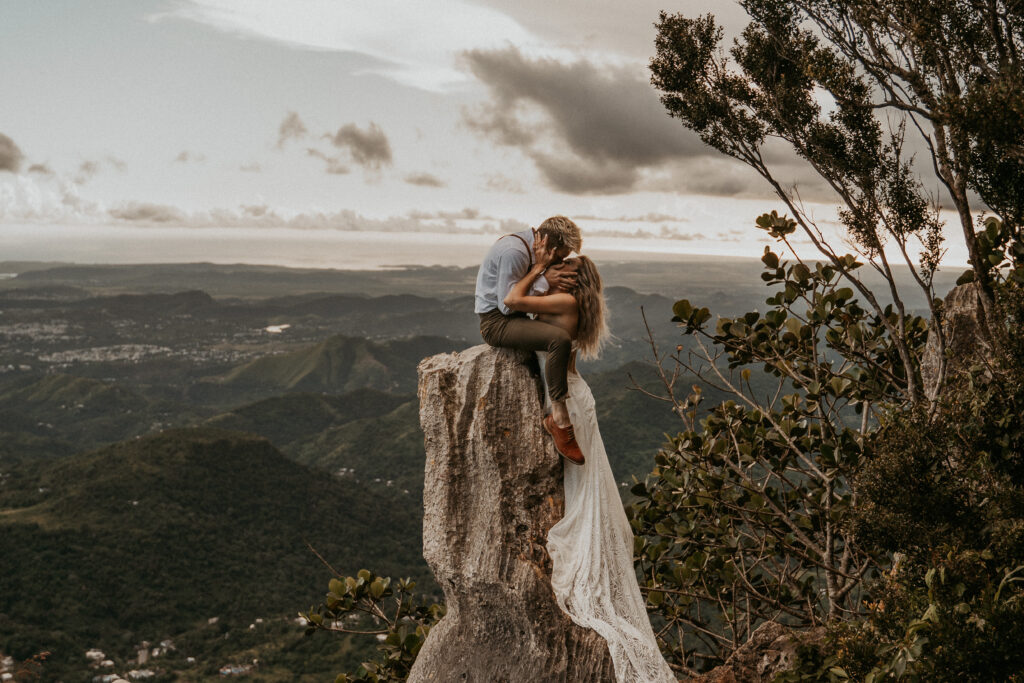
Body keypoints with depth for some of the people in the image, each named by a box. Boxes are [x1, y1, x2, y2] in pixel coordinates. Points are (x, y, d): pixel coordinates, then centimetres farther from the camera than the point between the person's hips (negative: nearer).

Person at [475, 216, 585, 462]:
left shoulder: (529, 247, 9)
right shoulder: (514, 252, -22)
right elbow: (507, 304, -21)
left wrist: (548, 280, 1)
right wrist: (543, 281, -17)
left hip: (511, 318, 11)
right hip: (496, 322, -11)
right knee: (560, 339, -30)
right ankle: (559, 419, -22)